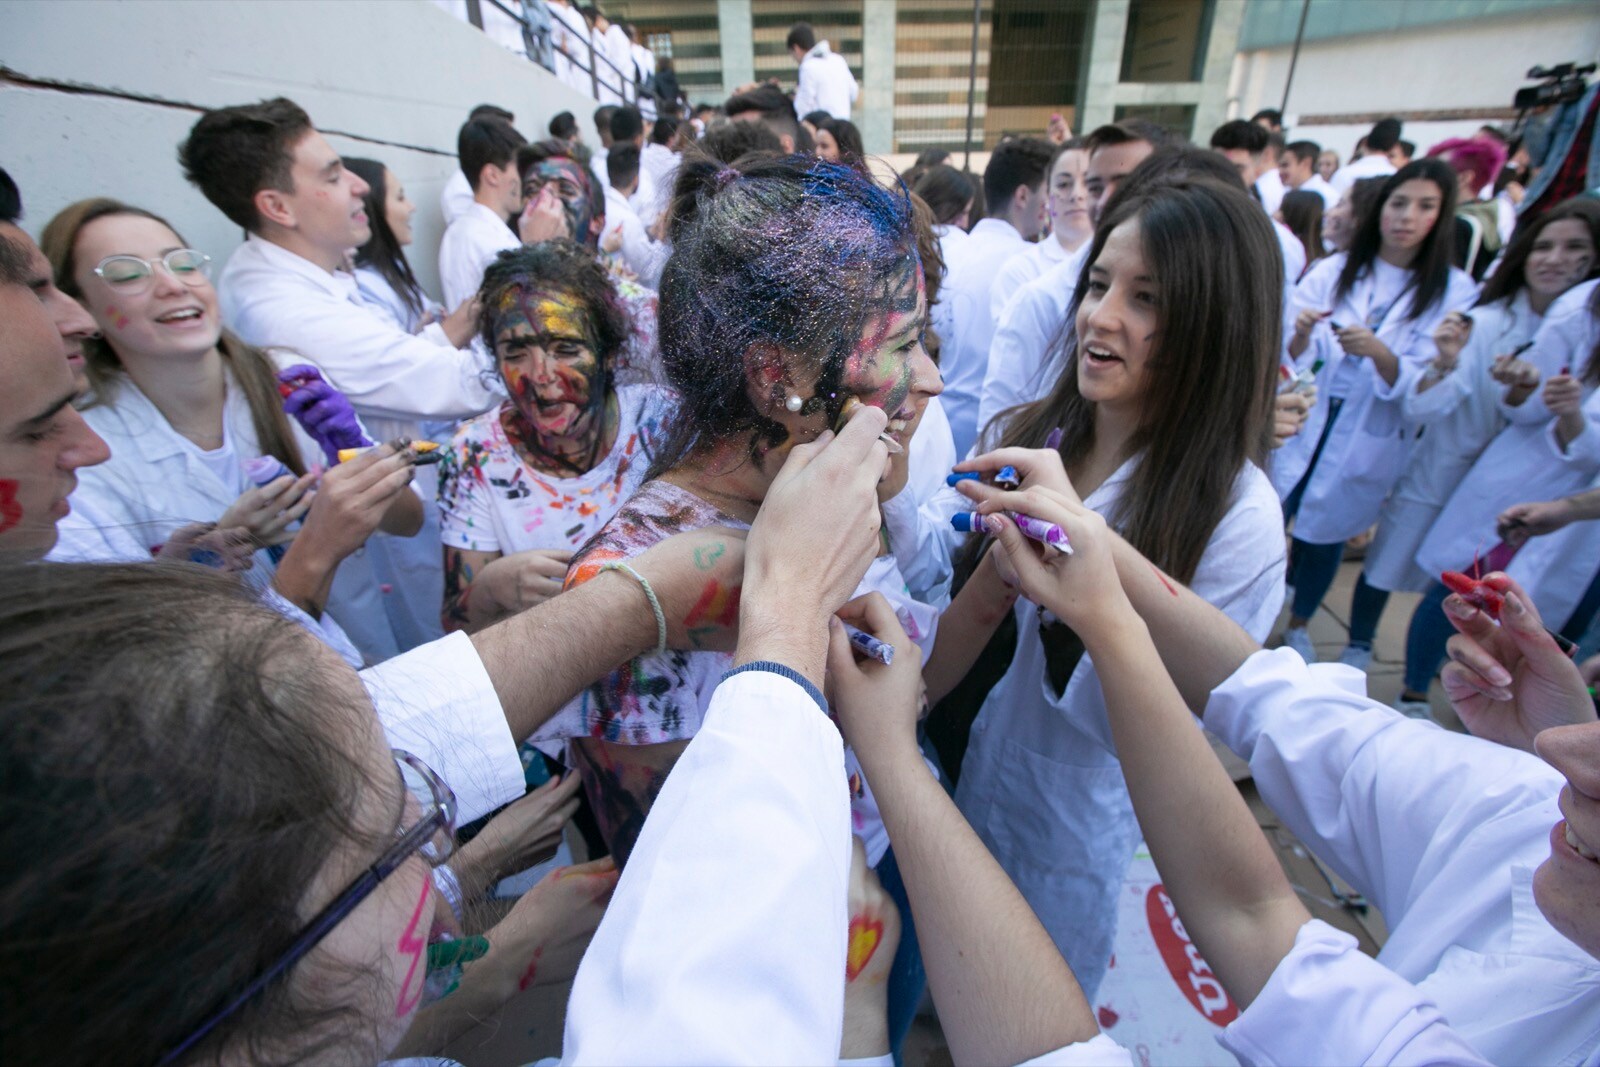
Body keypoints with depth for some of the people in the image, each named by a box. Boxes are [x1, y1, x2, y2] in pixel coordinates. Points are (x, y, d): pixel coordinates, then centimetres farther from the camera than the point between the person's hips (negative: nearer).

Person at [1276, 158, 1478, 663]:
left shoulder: (1454, 293, -2)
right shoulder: (1333, 271, 1)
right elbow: (1292, 355, -3)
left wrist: (1378, 352, -28)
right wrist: (1299, 333, -26)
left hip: (1369, 442, 0)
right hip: (1300, 423, 0)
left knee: (1326, 534, 12)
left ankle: (1298, 625, 35)